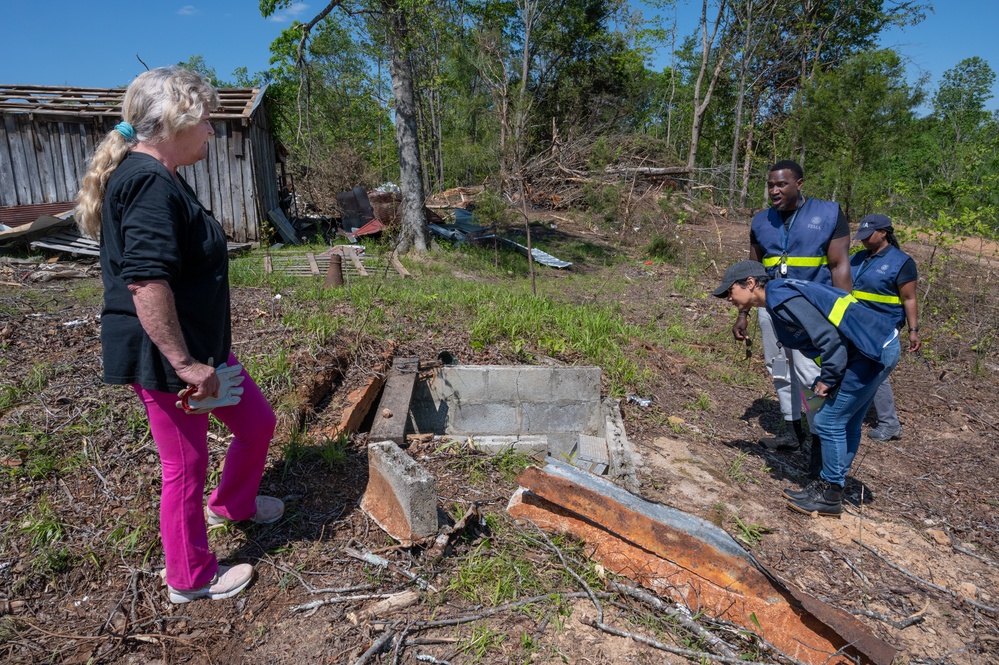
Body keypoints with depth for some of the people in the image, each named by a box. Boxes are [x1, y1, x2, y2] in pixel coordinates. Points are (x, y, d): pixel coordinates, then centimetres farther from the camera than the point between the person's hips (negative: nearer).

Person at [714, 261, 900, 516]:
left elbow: (829, 337, -25)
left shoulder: (780, 298, -18)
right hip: (881, 345, 10)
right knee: (845, 424, 15)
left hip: (874, 351, -10)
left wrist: (828, 379, -14)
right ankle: (827, 487, 26)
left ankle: (829, 496, 11)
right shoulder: (784, 292, 13)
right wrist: (826, 378, 12)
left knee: (829, 422, -2)